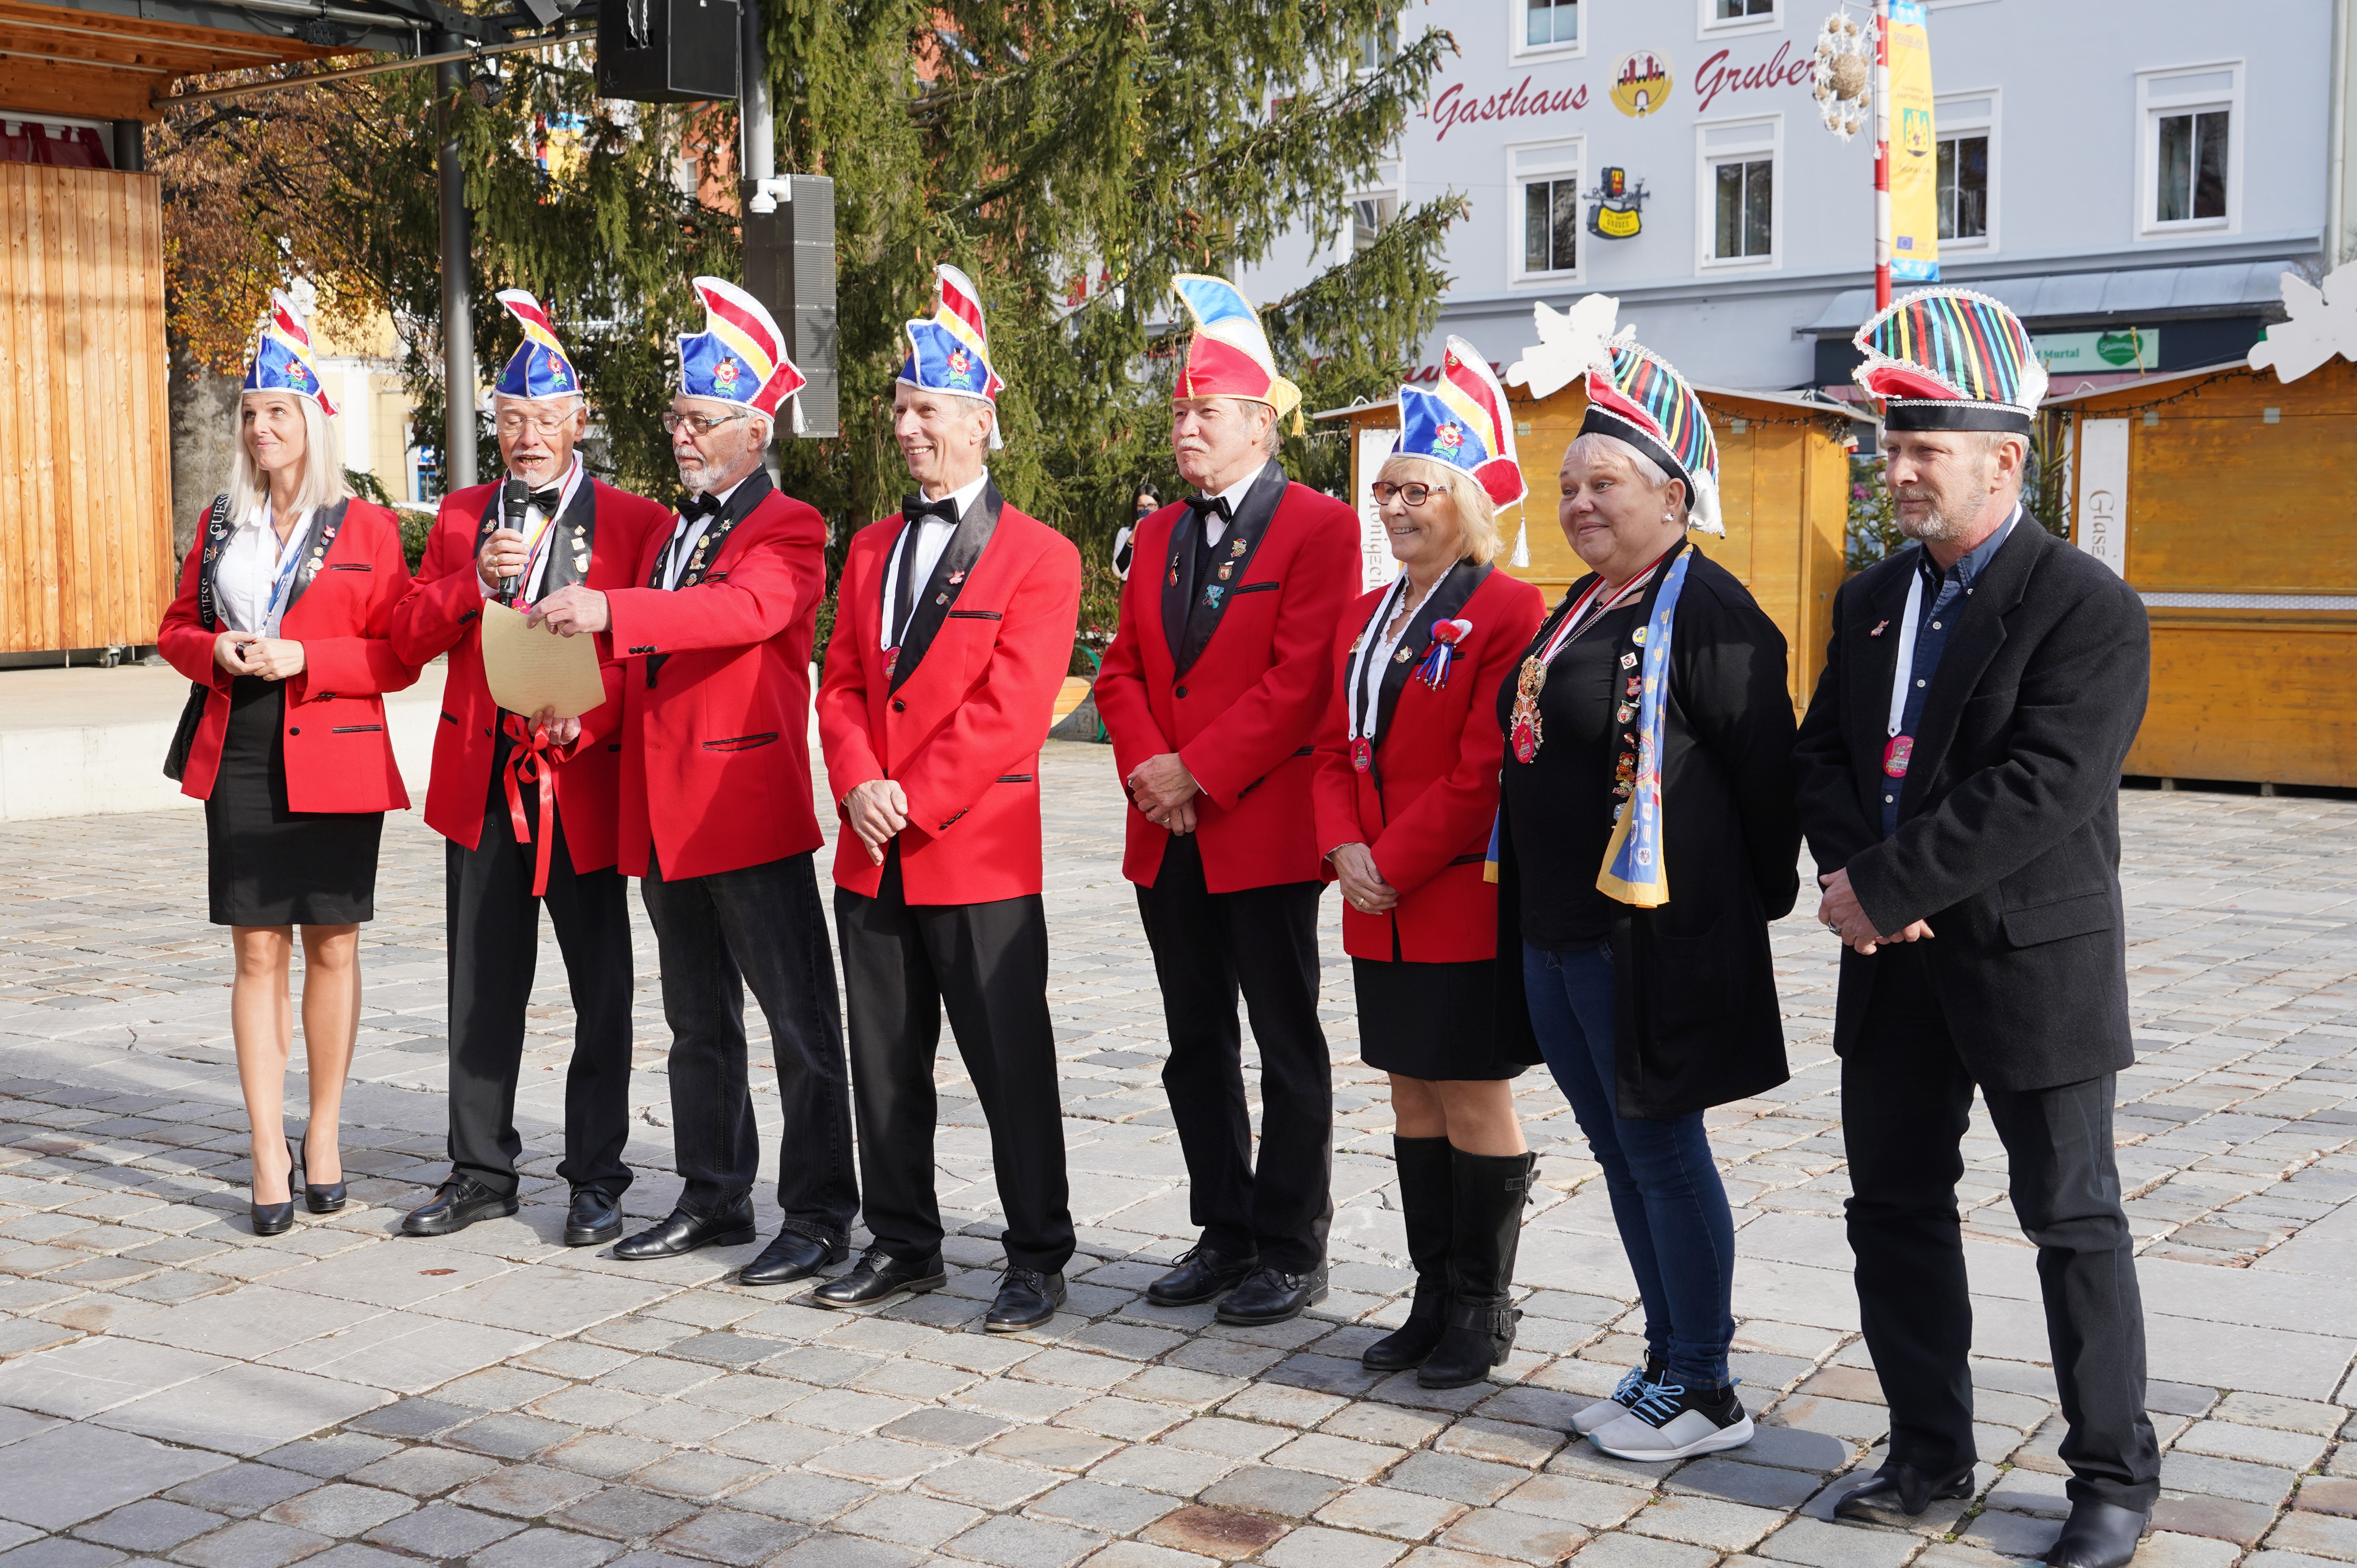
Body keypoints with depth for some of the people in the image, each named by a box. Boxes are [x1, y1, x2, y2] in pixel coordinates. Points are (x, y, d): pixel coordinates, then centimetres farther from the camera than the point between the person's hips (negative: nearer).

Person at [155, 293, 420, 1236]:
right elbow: (176, 627, 17)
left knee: (331, 947, 5)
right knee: (257, 954, 1)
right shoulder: (221, 525, 11)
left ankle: (323, 1133, 20)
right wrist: (215, 651, -5)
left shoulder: (366, 529, 0)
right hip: (239, 760, 3)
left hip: (334, 761, -2)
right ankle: (270, 1156, 4)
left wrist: (303, 656, -16)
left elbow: (399, 656, -4)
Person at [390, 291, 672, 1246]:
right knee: (483, 991, 10)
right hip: (481, 781, 4)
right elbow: (410, 639, 6)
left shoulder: (633, 522, -1)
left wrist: (588, 720, -19)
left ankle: (596, 1181, 14)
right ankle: (481, 1174, 21)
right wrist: (474, 580, -11)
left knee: (602, 995, 3)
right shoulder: (462, 516, 12)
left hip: (584, 780, -3)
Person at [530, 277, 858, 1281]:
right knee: (699, 1023, 16)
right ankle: (714, 1199, 27)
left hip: (750, 811, -8)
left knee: (800, 1021, -2)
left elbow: (745, 609, -29)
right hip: (662, 816, 8)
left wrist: (609, 610, -38)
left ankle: (820, 1215, 6)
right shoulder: (669, 533, 19)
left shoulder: (788, 531, -7)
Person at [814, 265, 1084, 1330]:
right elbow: (841, 685, 11)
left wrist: (912, 800, -16)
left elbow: (1009, 710, -14)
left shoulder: (1039, 557, -5)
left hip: (979, 854, -6)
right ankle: (903, 1245, 25)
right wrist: (858, 786, -7)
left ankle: (1037, 1260, 11)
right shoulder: (871, 550, 15)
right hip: (872, 856, 6)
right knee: (885, 1065, 12)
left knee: (1011, 1066, 0)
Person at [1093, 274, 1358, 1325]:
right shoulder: (1157, 536, 15)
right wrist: (1148, 765, -7)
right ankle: (1224, 1233, 24)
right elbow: (1122, 671, 11)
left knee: (1288, 1050, 2)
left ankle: (1292, 1251, 11)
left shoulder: (1320, 528, -7)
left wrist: (1197, 771, -16)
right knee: (1196, 1047, 13)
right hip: (1167, 838, 7)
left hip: (1264, 830, -7)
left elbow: (1301, 680, -15)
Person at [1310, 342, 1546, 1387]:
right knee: (1414, 1099, 13)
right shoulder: (1365, 616, 14)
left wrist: (1393, 863, -15)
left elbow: (1482, 771, -16)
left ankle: (1484, 1311, 14)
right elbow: (1335, 749, 13)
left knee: (1475, 1102, 1)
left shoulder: (1507, 613, -10)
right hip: (1381, 910, 7)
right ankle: (1435, 1299, 23)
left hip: (1466, 904, -7)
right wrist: (1344, 850, -4)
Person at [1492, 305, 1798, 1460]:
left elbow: (1765, 767, -13)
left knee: (1663, 1150, 0)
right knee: (1618, 1148, 16)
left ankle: (1707, 1394, 14)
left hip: (1652, 933, -9)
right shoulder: (1582, 607, 14)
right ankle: (1668, 1361, 29)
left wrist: (1760, 899, -5)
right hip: (1555, 926, 9)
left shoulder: (1707, 612, -14)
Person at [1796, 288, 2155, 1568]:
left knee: (2073, 1219, 4)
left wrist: (1885, 885, -21)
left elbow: (2041, 789, -22)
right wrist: (1855, 877, -11)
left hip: (2034, 966, -7)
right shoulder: (1871, 599, 10)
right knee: (1894, 1207, 12)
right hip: (1897, 962, 7)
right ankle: (1931, 1453, 27)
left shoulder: (2089, 609, -13)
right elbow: (1822, 755, 8)